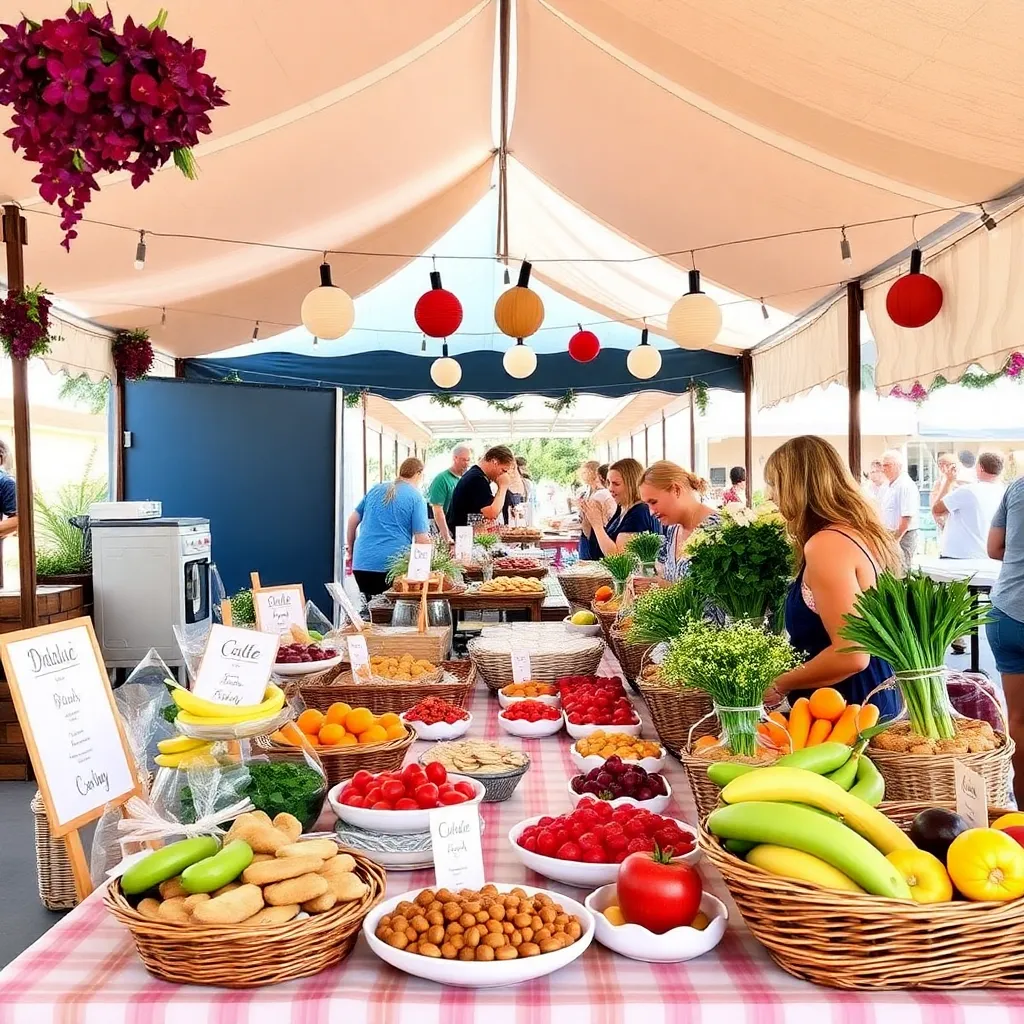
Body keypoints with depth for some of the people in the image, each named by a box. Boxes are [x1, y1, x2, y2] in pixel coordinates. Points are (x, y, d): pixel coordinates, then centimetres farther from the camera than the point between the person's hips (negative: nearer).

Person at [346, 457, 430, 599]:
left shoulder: (375, 489, 15)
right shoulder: (416, 498, -1)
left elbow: (353, 520, 18)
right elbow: (422, 539, -7)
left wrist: (351, 550, 28)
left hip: (361, 563, 5)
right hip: (391, 565, -5)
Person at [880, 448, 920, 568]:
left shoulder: (906, 485, -15)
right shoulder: (892, 485, 15)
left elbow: (907, 517, -21)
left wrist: (895, 539, -21)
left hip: (903, 536, -9)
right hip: (892, 535, 9)